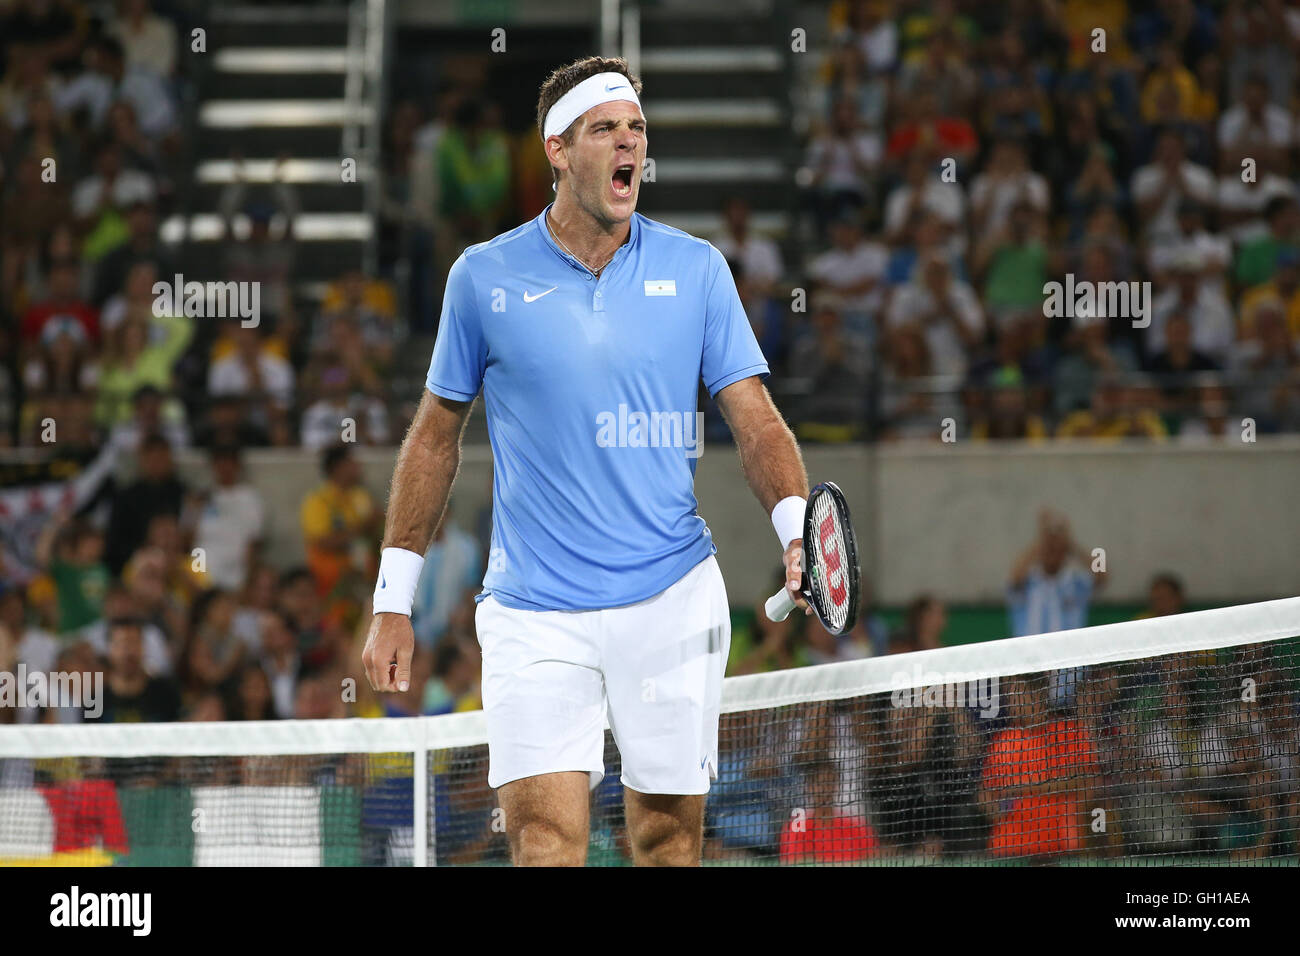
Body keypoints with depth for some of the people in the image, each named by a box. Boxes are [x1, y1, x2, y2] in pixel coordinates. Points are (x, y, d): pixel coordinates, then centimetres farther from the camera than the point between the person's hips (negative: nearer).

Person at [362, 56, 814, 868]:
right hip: (533, 612, -1)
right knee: (545, 842, -13)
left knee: (670, 839, 4)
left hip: (672, 602, 1)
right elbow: (436, 437, 10)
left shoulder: (696, 269, 4)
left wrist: (798, 530, -17)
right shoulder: (486, 277, 3)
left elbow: (757, 421, 2)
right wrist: (393, 603, 9)